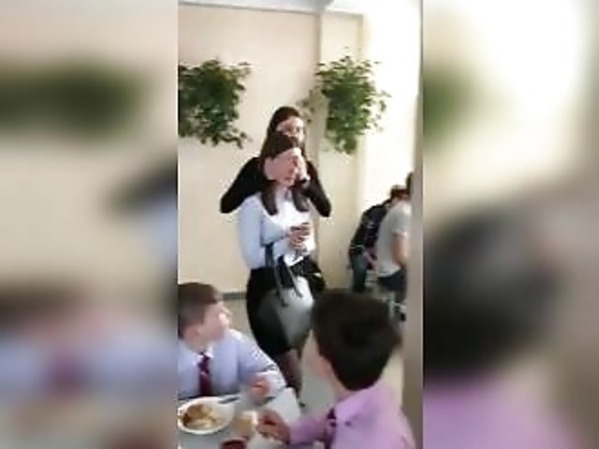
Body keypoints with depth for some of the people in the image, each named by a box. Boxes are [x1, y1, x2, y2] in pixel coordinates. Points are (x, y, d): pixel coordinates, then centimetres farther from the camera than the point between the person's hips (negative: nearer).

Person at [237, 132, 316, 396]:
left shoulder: (299, 200, 9)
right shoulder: (253, 205, -14)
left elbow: (311, 245, 14)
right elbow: (251, 258, -17)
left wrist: (304, 244, -9)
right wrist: (287, 242, -27)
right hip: (268, 288, -7)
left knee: (290, 370, 19)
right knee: (292, 377, -2)